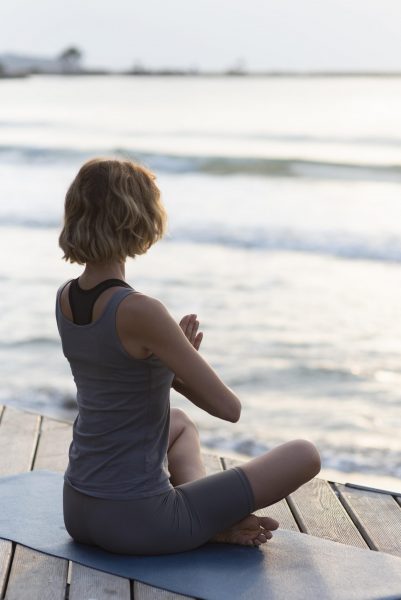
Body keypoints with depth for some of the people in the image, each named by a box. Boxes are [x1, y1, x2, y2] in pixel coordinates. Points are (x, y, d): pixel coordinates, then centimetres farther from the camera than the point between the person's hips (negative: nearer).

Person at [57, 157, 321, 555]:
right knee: (304, 455, 6)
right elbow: (228, 408, -18)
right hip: (137, 523, -7)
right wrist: (178, 368, 0)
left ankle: (205, 513, 14)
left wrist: (175, 362, 0)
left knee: (180, 423, 38)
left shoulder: (65, 299, 1)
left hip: (78, 512, 7)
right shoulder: (140, 311, -25)